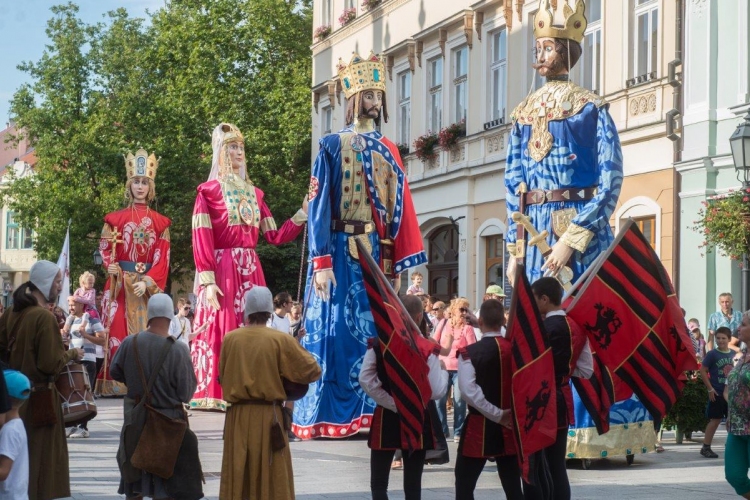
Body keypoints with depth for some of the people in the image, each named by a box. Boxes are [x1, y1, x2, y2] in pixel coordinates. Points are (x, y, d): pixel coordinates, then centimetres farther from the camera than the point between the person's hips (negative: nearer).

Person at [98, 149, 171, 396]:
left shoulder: (160, 222, 9)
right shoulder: (116, 218, 8)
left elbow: (163, 258, 2)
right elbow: (104, 248, 6)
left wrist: (147, 281, -12)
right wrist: (110, 265, -15)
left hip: (150, 283, 1)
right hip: (120, 282, -1)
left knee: (146, 329, -3)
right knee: (119, 329, -7)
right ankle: (118, 383, -7)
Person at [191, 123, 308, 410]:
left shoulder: (253, 193, 17)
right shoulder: (209, 191, 0)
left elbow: (274, 236, 12)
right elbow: (201, 240, -8)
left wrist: (303, 214, 1)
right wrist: (208, 281, -17)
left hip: (250, 271, 6)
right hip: (222, 270, -6)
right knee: (221, 330, -8)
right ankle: (216, 395, -6)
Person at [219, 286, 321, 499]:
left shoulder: (230, 339, -1)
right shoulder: (281, 340, -9)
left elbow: (222, 376, 10)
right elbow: (312, 371, -4)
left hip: (237, 417, 2)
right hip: (269, 417, -2)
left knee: (237, 477, 9)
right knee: (273, 478, 3)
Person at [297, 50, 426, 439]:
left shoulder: (388, 151, 16)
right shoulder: (333, 146, 1)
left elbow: (402, 207, 13)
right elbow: (319, 205, -7)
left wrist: (407, 261, 4)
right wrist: (321, 263, -16)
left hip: (380, 256, 5)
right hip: (343, 252, -5)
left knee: (377, 332, 4)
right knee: (339, 329, -6)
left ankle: (368, 413, 8)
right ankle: (330, 416, -2)